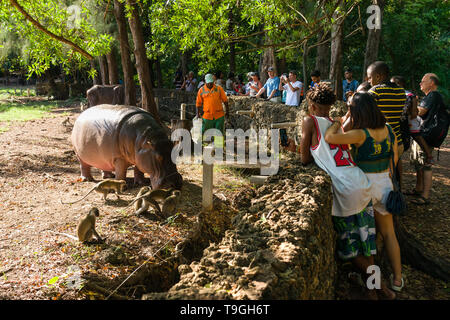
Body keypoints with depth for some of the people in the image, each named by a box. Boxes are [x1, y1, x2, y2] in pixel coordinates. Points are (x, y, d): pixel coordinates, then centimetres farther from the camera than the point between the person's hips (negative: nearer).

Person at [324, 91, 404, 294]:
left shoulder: (361, 134, -22)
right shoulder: (388, 130, -3)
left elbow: (329, 137, -33)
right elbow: (395, 158, 8)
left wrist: (336, 124, -12)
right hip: (385, 184, 6)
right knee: (388, 233, 17)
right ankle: (397, 279, 25)